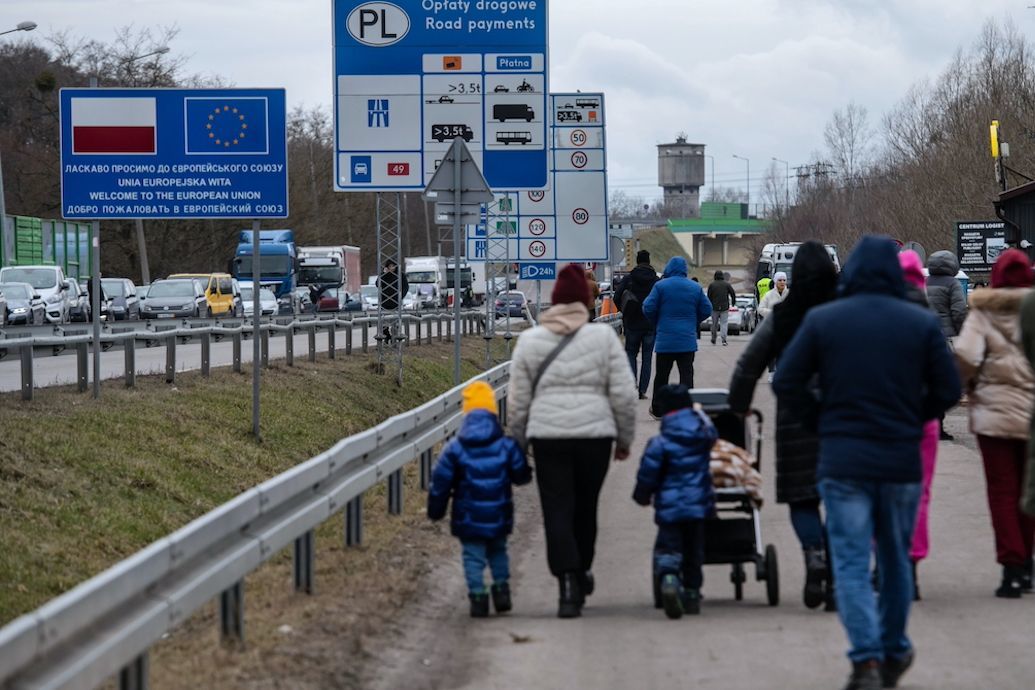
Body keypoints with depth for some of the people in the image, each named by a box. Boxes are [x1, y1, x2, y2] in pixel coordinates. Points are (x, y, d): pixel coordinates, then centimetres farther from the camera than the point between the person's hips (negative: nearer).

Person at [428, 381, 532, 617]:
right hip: (499, 517, 2)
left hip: (468, 519, -2)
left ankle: (477, 594, -4)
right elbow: (522, 476, 3)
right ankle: (501, 586, 12)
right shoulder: (507, 446, -5)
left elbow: (441, 482, -2)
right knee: (498, 551, 22)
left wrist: (435, 510, 10)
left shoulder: (455, 449, -6)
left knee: (473, 556, 5)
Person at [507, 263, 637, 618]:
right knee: (585, 507, 17)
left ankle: (569, 585, -15)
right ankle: (582, 572, 33)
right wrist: (624, 438, 11)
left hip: (548, 436, -1)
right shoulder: (603, 337, 1)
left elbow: (518, 400, 5)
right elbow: (623, 394, 0)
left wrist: (517, 443, 15)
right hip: (595, 433, 1)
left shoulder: (529, 340, 3)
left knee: (557, 511, 0)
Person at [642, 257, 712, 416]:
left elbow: (648, 308, -8)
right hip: (688, 340, 2)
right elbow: (706, 310, 7)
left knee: (661, 375, 9)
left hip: (665, 339, -2)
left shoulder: (660, 286, -6)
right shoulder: (695, 287, 3)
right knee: (686, 374, 1)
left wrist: (657, 323, 11)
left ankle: (657, 409, 17)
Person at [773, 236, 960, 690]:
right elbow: (948, 389, 1)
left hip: (842, 461, -2)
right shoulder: (923, 323, 0)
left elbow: (786, 384, -3)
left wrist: (822, 424, 9)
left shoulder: (820, 320, -2)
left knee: (851, 562, 0)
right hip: (902, 461, 2)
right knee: (895, 559, 17)